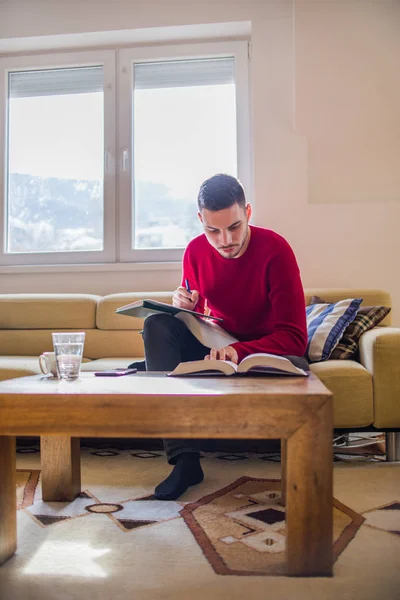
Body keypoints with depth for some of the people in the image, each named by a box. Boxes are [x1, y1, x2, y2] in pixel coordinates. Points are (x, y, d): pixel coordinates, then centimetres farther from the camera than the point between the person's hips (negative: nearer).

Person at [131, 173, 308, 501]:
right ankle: (185, 457, -29)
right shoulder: (196, 250, -4)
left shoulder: (275, 249, -18)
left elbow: (295, 338, -22)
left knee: (295, 365, -38)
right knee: (157, 325, -21)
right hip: (216, 345, 4)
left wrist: (237, 351, -39)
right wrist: (184, 306, -17)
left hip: (264, 350, -4)